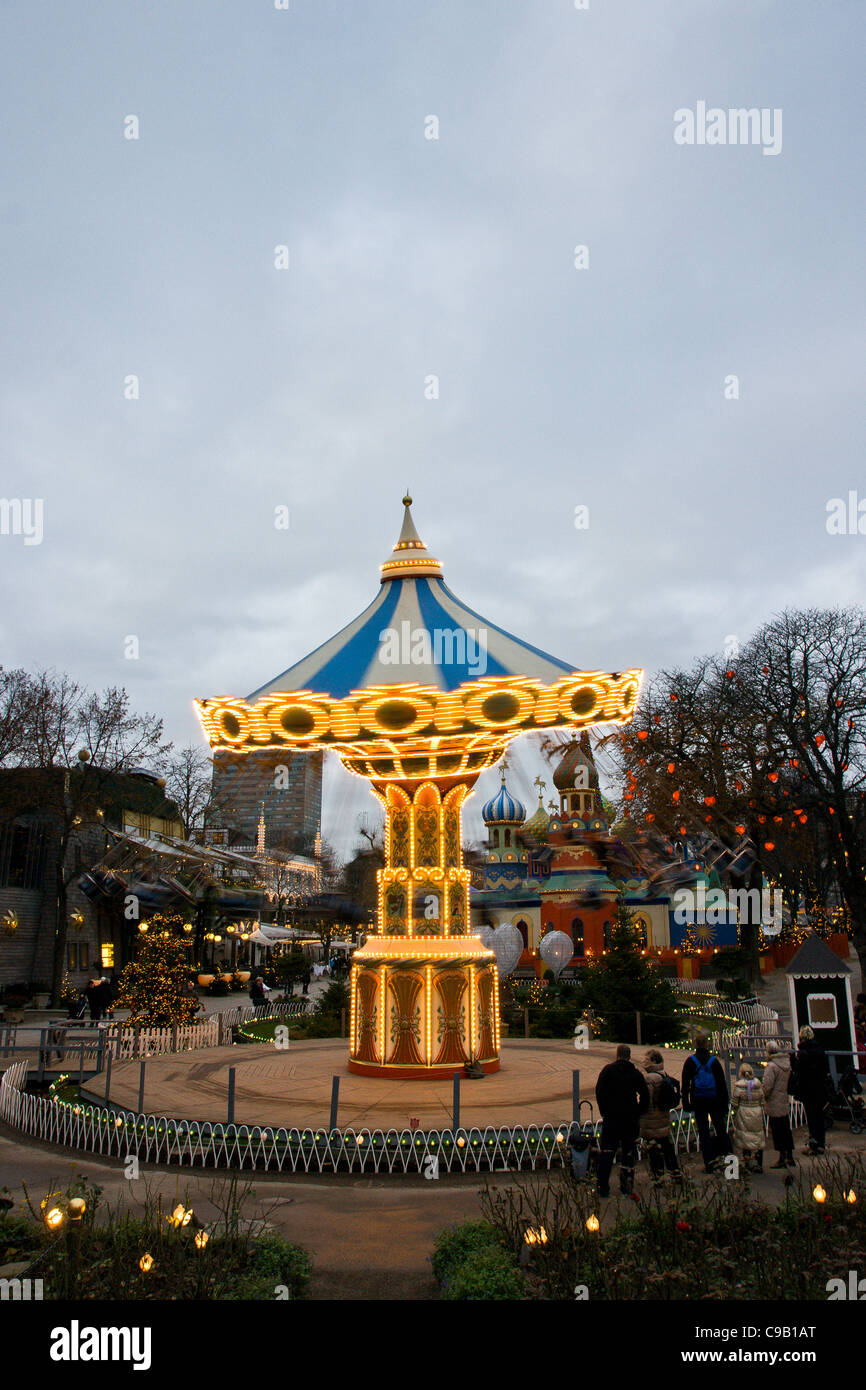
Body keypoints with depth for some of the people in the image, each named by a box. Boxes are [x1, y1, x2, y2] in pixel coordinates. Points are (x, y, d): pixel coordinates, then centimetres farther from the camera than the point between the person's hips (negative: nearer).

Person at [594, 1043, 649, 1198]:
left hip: (611, 1116, -1)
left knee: (607, 1152, 3)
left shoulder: (608, 1070, 0)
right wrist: (637, 1112, 12)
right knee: (629, 1151, 13)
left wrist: (603, 1110, 1)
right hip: (631, 1118, 1)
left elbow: (599, 1091, -8)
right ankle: (627, 1186, 11)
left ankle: (603, 1188, 1)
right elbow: (645, 1096, 3)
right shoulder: (636, 1073, 6)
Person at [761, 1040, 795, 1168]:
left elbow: (767, 1086, -20)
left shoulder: (771, 1066, -18)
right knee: (786, 1130, 15)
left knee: (777, 1132, 1)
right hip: (785, 1104, 7)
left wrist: (765, 1097, -4)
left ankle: (782, 1158, 5)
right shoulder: (787, 1063, 5)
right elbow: (789, 1081, 13)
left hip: (774, 1105, -7)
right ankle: (790, 1157, 22)